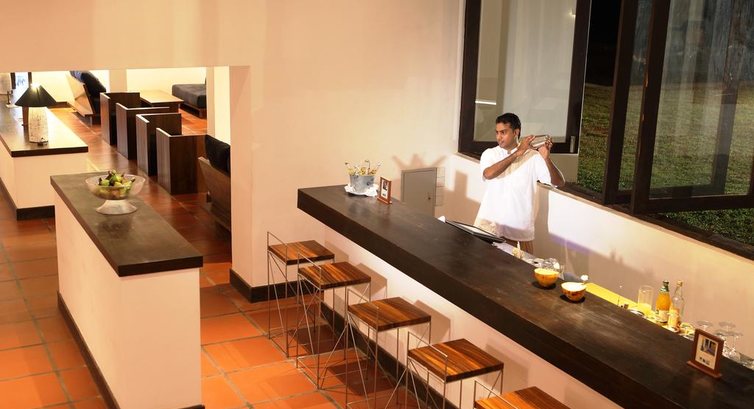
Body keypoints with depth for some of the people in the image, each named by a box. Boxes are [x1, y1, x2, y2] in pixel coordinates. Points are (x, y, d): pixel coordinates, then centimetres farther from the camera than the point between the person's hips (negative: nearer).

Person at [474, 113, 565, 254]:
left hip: (520, 229, -1)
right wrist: (517, 153, -19)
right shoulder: (489, 154, 4)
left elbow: (559, 182, -6)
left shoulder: (533, 156, 0)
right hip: (489, 223, 1)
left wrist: (546, 158, -22)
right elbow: (489, 174, -18)